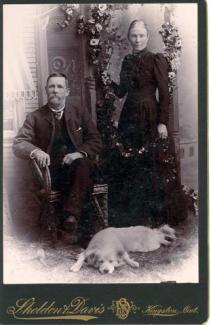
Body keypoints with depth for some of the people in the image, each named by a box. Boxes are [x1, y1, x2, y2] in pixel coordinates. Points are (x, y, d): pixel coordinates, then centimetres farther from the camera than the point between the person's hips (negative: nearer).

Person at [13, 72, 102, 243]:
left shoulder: (80, 113, 15)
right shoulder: (35, 117, 11)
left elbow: (96, 141, 9)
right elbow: (18, 144, 1)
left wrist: (80, 153, -13)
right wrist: (35, 151, -23)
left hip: (78, 167, 1)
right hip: (52, 174, -1)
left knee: (83, 164, -34)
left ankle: (70, 217, -38)